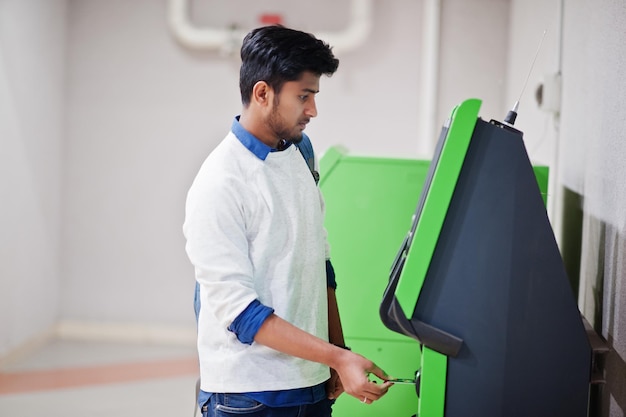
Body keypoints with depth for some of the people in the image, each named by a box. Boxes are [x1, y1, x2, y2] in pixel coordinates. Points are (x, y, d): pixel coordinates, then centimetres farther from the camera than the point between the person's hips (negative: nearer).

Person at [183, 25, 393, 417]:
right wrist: (337, 356, -22)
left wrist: (338, 352, 9)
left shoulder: (297, 158, 7)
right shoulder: (220, 185, -16)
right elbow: (236, 309, -19)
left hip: (312, 385, 7)